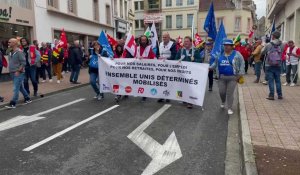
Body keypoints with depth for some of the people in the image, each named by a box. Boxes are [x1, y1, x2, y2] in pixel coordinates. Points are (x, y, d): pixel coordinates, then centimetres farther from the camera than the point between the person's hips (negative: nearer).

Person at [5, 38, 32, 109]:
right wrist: (10, 69, 10)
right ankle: (27, 99, 27)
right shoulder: (10, 52, 11)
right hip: (12, 73, 8)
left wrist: (18, 71, -18)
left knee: (16, 89, -7)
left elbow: (23, 63, -16)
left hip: (18, 73, -8)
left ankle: (13, 104, -5)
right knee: (21, 87, 15)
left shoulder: (19, 52, -12)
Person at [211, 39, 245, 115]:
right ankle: (223, 102, 40)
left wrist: (240, 74, -7)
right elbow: (215, 63, 13)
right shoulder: (220, 54, 5)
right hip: (222, 77, 3)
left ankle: (230, 108, 13)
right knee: (221, 92, 8)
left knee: (230, 93, -1)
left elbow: (242, 64, -2)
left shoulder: (236, 54, -4)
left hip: (232, 77, -3)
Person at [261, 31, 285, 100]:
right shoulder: (282, 45, -4)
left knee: (270, 80, 2)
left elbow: (262, 52, 1)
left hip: (269, 65, -3)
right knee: (278, 80, 12)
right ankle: (280, 95, 18)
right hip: (278, 66, 3)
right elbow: (282, 52, 8)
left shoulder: (268, 45, -11)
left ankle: (271, 95, 3)